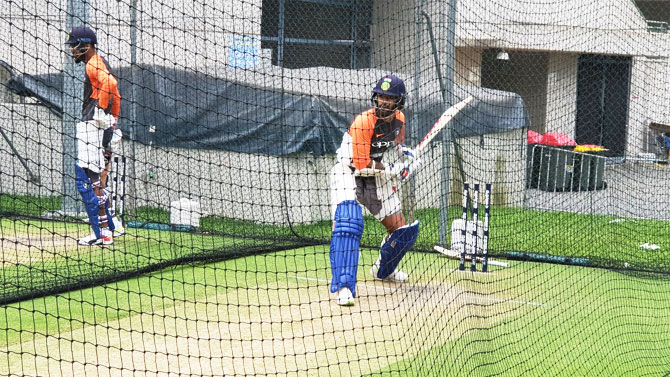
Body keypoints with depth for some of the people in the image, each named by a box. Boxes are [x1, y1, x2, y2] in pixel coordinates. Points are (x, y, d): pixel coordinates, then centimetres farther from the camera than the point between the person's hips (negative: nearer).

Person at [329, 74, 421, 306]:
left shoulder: (399, 119, -4)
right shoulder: (363, 122, -27)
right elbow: (362, 166, -26)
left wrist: (405, 151, 0)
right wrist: (394, 170, -21)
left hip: (377, 176, 7)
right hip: (349, 173, -7)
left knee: (402, 230, 11)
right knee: (347, 224, -31)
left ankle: (383, 270, 42)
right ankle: (344, 287, -39)